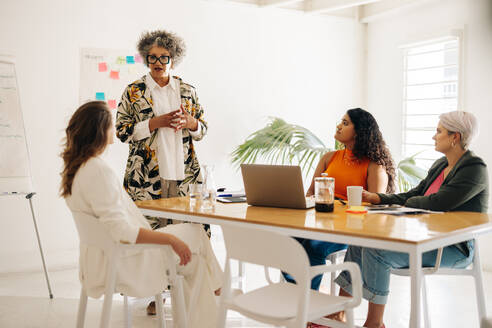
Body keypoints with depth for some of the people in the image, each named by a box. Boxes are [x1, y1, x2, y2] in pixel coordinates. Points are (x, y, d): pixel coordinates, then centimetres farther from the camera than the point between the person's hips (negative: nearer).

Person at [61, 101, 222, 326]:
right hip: (121, 263, -10)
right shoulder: (98, 171, -26)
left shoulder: (75, 168, 6)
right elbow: (120, 231, -30)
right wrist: (170, 239, -25)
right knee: (194, 235, 1)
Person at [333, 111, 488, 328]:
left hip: (455, 249, -9)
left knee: (376, 252, -26)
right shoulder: (440, 165, 16)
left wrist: (409, 202, -4)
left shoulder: (474, 170, -13)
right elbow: (414, 195, 15)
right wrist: (376, 198, 3)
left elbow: (436, 203, -23)